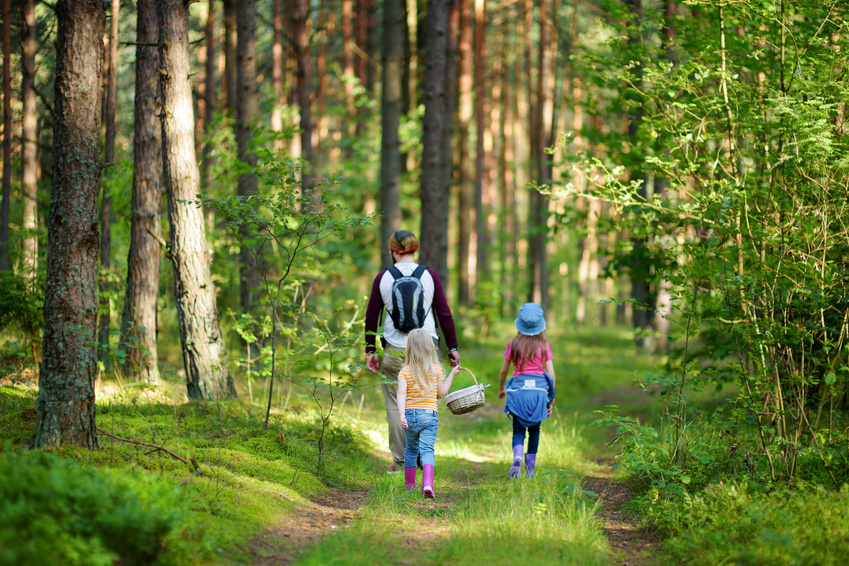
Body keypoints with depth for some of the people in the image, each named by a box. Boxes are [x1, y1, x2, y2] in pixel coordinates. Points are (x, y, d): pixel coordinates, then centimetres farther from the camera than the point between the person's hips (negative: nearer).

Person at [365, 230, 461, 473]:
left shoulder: (383, 278, 1)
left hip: (394, 350, 0)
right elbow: (444, 314, 1)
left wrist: (370, 350, 13)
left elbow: (371, 317, 4)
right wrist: (452, 347, 9)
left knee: (395, 405, 7)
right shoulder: (429, 276, 0)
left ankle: (399, 461, 7)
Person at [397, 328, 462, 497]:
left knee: (411, 449, 20)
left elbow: (401, 393, -15)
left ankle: (409, 483, 35)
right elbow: (441, 393, 11)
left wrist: (401, 415, -23)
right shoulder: (436, 370, 1)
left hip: (410, 414, 1)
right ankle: (427, 484, -30)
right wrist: (452, 374, 21)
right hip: (428, 415, -1)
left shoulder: (405, 372, -1)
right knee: (427, 450, -8)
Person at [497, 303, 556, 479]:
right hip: (539, 389, 0)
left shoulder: (513, 344, 3)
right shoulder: (544, 346, 2)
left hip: (518, 388, 0)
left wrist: (501, 389, 29)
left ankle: (517, 457, -22)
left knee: (518, 429, 6)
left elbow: (504, 371, 11)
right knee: (534, 430, 14)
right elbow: (551, 374, 2)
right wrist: (551, 399, 11)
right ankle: (530, 468, 14)